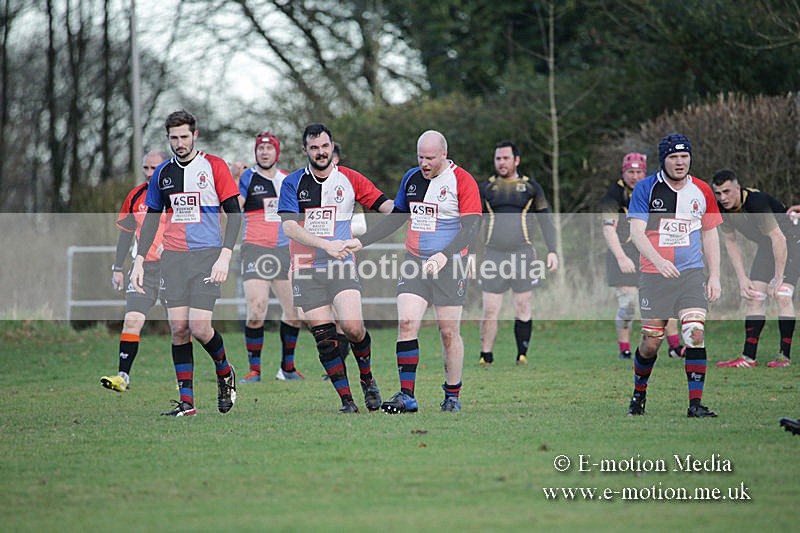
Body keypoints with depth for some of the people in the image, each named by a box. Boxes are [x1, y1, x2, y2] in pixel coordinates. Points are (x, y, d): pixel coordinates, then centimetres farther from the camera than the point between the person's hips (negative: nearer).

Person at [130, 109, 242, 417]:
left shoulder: (214, 167, 0)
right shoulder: (162, 174, 12)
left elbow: (234, 213, -3)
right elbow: (150, 219, 19)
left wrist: (225, 256, -13)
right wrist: (139, 261, 11)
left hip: (207, 254, -4)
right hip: (173, 257, 4)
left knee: (199, 327, -13)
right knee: (178, 327, -4)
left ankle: (225, 373, 17)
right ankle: (186, 401, 0)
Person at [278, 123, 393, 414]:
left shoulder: (350, 179, 4)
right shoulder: (293, 183, 1)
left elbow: (384, 205, 2)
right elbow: (289, 226, -9)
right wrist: (326, 245, -20)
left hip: (342, 268, 0)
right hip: (306, 270, 0)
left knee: (353, 327, -16)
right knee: (324, 338, -5)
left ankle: (367, 379, 10)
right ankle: (346, 398, 3)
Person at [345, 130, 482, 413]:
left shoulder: (463, 182, -8)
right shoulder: (412, 178, 9)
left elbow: (471, 227, -14)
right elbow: (395, 218, 20)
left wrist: (444, 255, -27)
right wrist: (361, 242, 13)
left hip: (449, 265, -4)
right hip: (414, 262, 4)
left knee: (449, 332, 0)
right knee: (406, 323, -11)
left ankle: (453, 396, 15)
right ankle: (406, 395, -11)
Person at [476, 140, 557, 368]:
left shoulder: (530, 187, 8)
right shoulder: (486, 187, 10)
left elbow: (546, 220, 10)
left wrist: (552, 251, 1)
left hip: (523, 254, 0)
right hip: (493, 255, 0)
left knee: (523, 307, 1)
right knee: (490, 309, -4)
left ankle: (522, 356, 9)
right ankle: (486, 356, 3)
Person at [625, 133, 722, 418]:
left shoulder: (702, 191, 6)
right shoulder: (645, 188, -4)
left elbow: (710, 234, 14)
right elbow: (636, 232, -11)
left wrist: (714, 276, 8)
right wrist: (658, 260, -28)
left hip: (691, 273, 2)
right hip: (654, 275, -2)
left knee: (695, 333, -14)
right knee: (651, 341, 0)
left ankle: (695, 403, -12)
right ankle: (638, 393, 27)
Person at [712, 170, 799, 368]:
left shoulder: (756, 202, -34)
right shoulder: (722, 208, -11)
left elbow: (779, 239, -33)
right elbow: (730, 242, 2)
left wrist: (778, 278, -27)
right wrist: (742, 278, -4)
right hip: (766, 246, 7)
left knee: (782, 296, -19)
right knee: (753, 297, -2)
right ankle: (748, 357, -1)